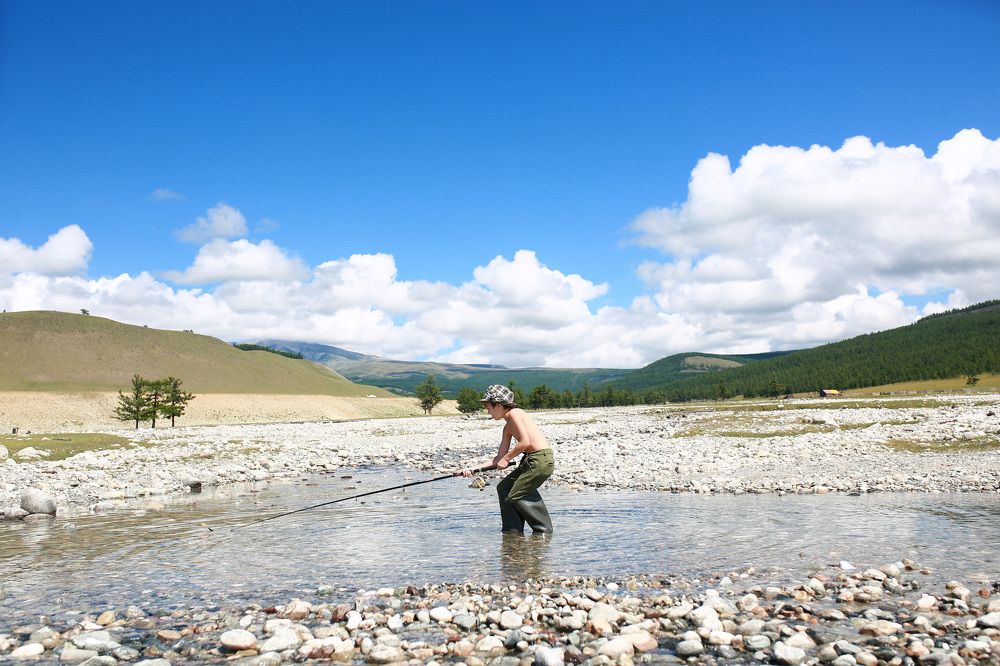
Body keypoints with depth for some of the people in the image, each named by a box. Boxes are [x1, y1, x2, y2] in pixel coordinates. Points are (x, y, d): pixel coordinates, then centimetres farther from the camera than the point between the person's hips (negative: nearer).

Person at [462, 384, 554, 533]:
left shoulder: (514, 413, -9)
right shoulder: (507, 427, 18)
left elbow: (525, 442, -19)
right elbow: (499, 458, 17)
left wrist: (507, 458, -7)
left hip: (542, 458, -10)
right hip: (530, 460, 10)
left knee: (516, 496, -5)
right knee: (503, 488, 13)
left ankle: (545, 530, 4)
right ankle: (512, 530, 17)